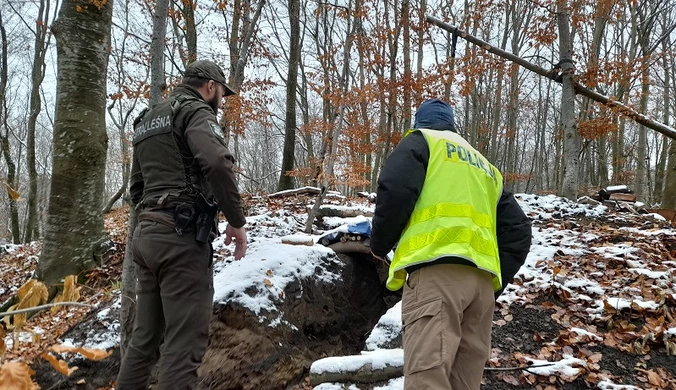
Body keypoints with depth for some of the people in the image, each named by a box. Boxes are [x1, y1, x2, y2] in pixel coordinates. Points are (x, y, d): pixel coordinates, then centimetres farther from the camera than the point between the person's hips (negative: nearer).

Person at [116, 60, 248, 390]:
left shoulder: (147, 121, 23)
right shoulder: (195, 111, -4)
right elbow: (217, 163, -22)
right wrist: (236, 220, -14)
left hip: (146, 236, 9)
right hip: (182, 238, -9)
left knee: (144, 336, 15)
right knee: (184, 342, -6)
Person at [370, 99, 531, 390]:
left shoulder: (421, 141, 15)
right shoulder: (486, 168, 33)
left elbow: (394, 190, -5)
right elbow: (518, 230, 24)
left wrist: (379, 245, 9)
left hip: (436, 269, -7)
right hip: (482, 279, 7)